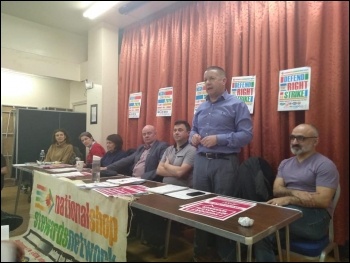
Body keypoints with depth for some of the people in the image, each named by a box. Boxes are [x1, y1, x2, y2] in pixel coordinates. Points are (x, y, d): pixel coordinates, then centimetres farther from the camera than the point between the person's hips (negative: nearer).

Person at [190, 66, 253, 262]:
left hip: (225, 163, -6)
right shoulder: (201, 108, 15)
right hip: (201, 161, 6)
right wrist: (193, 136, -2)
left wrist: (219, 139, -20)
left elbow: (247, 134, -12)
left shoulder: (237, 105, -4)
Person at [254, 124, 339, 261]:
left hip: (316, 219, -5)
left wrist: (289, 199, -20)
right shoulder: (285, 163, 17)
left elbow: (323, 200, -13)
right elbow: (276, 190, 5)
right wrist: (295, 193, -15)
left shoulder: (325, 165, -4)